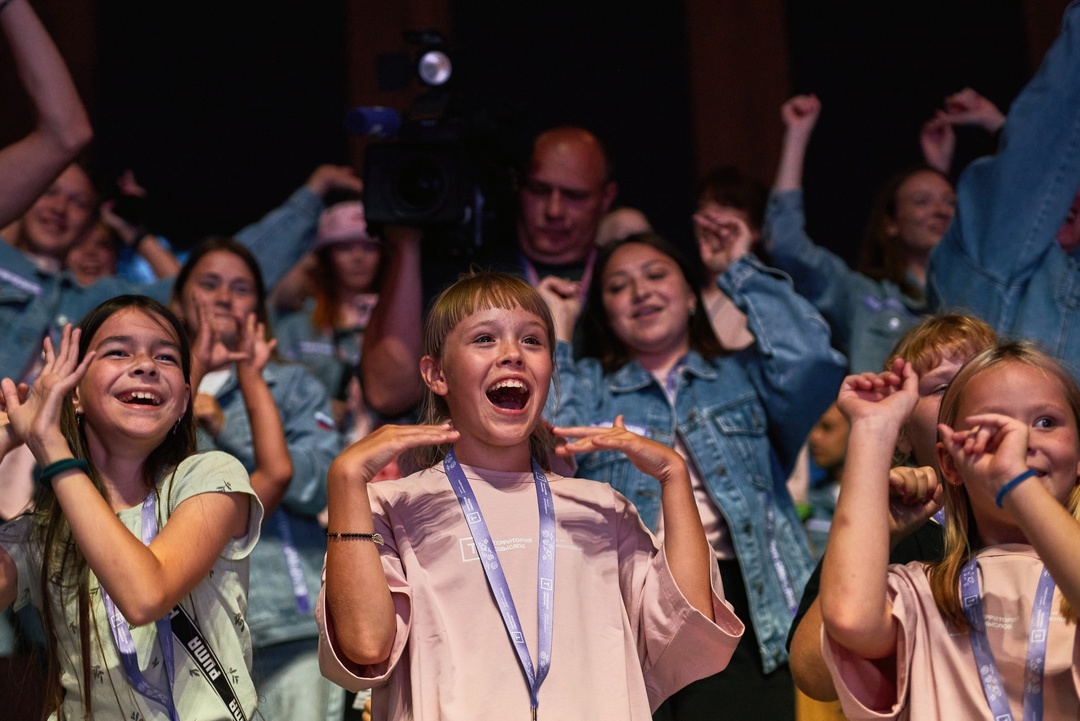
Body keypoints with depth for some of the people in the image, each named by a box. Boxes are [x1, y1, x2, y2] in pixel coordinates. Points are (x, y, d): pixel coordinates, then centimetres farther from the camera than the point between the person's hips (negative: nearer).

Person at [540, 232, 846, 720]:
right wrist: (554, 334, 11)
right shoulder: (587, 387, 22)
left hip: (743, 607, 0)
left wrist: (741, 269, 13)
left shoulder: (745, 375, 21)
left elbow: (810, 365, 0)